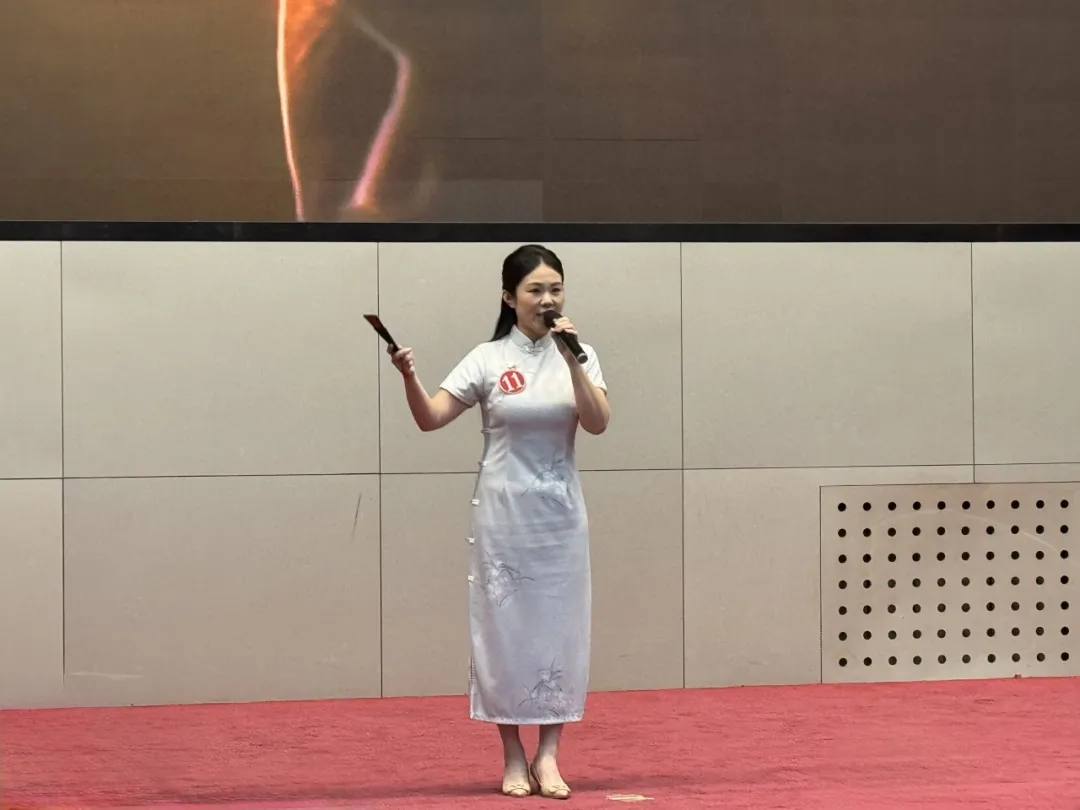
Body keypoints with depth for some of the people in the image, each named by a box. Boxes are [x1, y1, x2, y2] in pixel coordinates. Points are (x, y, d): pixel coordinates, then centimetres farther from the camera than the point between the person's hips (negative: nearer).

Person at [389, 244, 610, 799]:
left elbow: (597, 423, -13)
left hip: (559, 512, 2)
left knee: (558, 626, 3)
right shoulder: (488, 359, -4)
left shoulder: (579, 354, 1)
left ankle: (547, 756, 11)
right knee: (504, 627, 2)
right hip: (504, 511, -2)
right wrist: (409, 377, -29)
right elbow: (430, 419, -10)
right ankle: (513, 758, 13)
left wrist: (571, 361, -22)